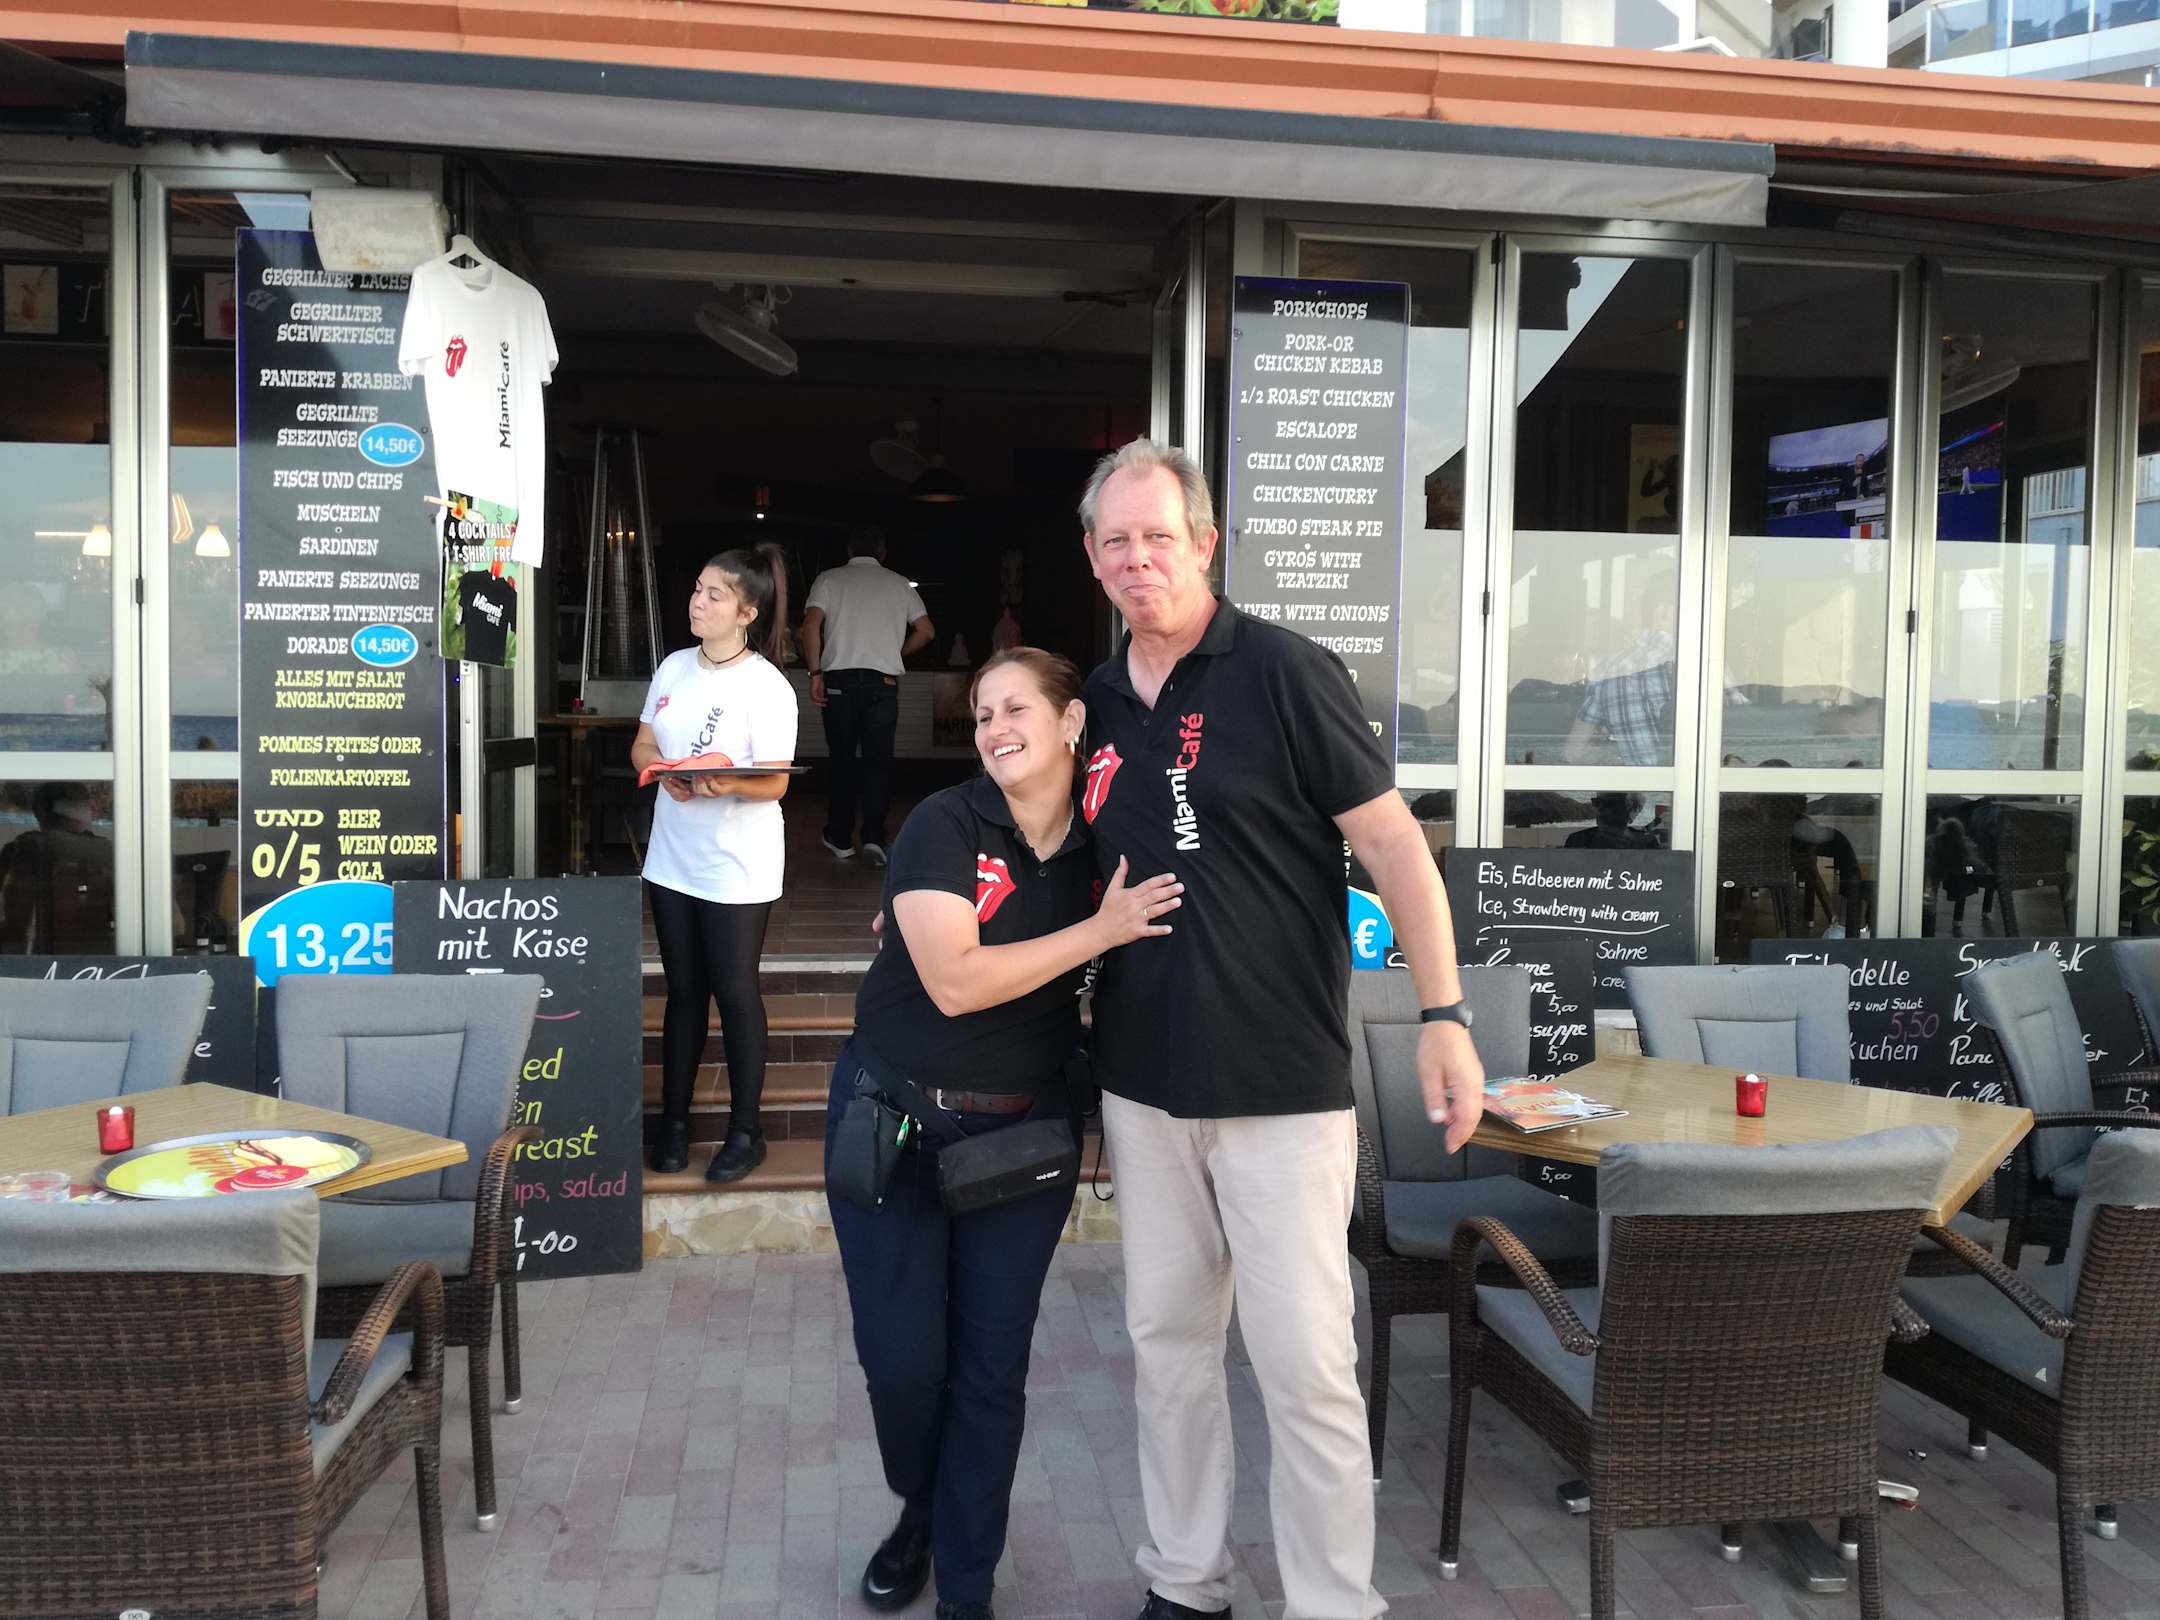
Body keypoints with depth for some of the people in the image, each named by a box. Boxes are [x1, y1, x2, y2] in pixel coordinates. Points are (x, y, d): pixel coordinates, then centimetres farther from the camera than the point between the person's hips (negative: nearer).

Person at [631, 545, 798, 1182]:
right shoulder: (674, 667, 5)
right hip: (673, 858, 6)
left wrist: (724, 783, -35)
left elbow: (774, 783, -16)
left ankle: (745, 1130, 16)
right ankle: (674, 1119, 26)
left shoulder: (767, 687, -13)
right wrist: (663, 769, -11)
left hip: (737, 867, -5)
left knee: (734, 992, 2)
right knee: (683, 991, 14)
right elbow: (641, 746, 11)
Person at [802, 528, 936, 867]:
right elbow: (926, 631, 9)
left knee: (843, 758, 10)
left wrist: (815, 673, -3)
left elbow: (811, 625, -5)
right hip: (884, 680, 0)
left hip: (839, 677, 0)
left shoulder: (829, 579, 8)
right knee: (879, 759, 4)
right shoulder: (899, 584, 12)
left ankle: (841, 838, 15)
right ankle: (873, 836, -7)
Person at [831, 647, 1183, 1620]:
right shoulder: (944, 825, -14)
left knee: (991, 1364, 7)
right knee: (901, 1355, 4)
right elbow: (955, 982, -25)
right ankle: (919, 1511, 37)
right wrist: (1099, 932, -25)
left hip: (1021, 1135, 2)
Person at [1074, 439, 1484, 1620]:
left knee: (1305, 1364, 1)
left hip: (1280, 1087, -5)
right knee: (1166, 1345, 15)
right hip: (1142, 1083, 6)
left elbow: (1391, 843, -10)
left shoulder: (1284, 673, -9)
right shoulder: (1097, 704, 7)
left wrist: (1442, 1014, -16)